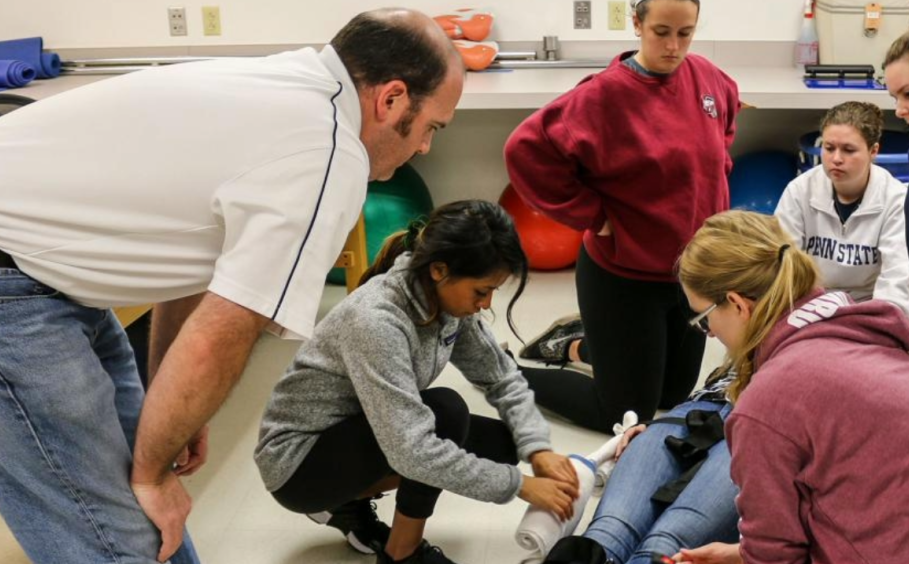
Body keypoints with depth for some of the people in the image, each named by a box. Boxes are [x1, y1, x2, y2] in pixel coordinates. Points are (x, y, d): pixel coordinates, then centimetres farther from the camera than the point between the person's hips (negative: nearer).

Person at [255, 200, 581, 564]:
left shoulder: (446, 298, -10)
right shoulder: (376, 320, -34)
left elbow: (502, 379, 0)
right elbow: (412, 450, -37)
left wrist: (538, 449, -17)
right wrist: (520, 486, -30)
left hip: (367, 433, 8)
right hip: (298, 460, -8)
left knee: (504, 442, -3)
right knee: (445, 412, -29)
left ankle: (347, 499, 8)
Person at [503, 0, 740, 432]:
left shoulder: (708, 78, -3)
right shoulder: (605, 93, -22)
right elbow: (526, 150, -25)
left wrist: (710, 180, 7)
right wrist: (592, 215, -20)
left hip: (696, 269, 7)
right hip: (624, 276, -7)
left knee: (675, 394, 21)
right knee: (625, 414, 5)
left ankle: (575, 342, 38)